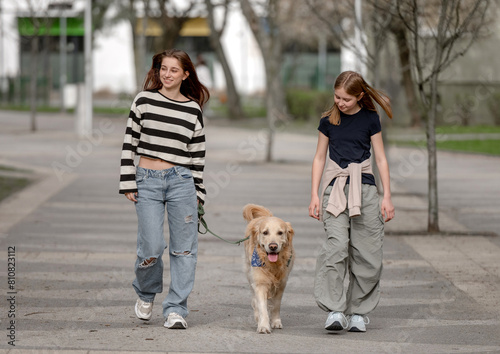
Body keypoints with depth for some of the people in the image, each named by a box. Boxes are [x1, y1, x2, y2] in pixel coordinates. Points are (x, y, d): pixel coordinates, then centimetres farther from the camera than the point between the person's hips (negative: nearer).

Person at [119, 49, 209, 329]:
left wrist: (198, 191, 8)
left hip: (181, 180, 1)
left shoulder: (193, 109, 6)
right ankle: (146, 294, 22)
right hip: (147, 180, -1)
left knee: (184, 248, -1)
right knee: (151, 247, -7)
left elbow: (198, 154, 10)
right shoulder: (144, 101, 3)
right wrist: (128, 183, -2)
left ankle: (176, 309, 6)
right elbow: (130, 143, 3)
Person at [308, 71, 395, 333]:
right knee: (336, 245, -17)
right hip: (335, 188, 0)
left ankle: (358, 311, 9)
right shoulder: (329, 120, 7)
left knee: (367, 253, -2)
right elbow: (319, 158, 12)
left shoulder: (370, 119, 5)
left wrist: (387, 197, 3)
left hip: (364, 187, 0)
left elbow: (381, 158, 8)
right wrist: (314, 195, 5)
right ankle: (334, 310, -19)